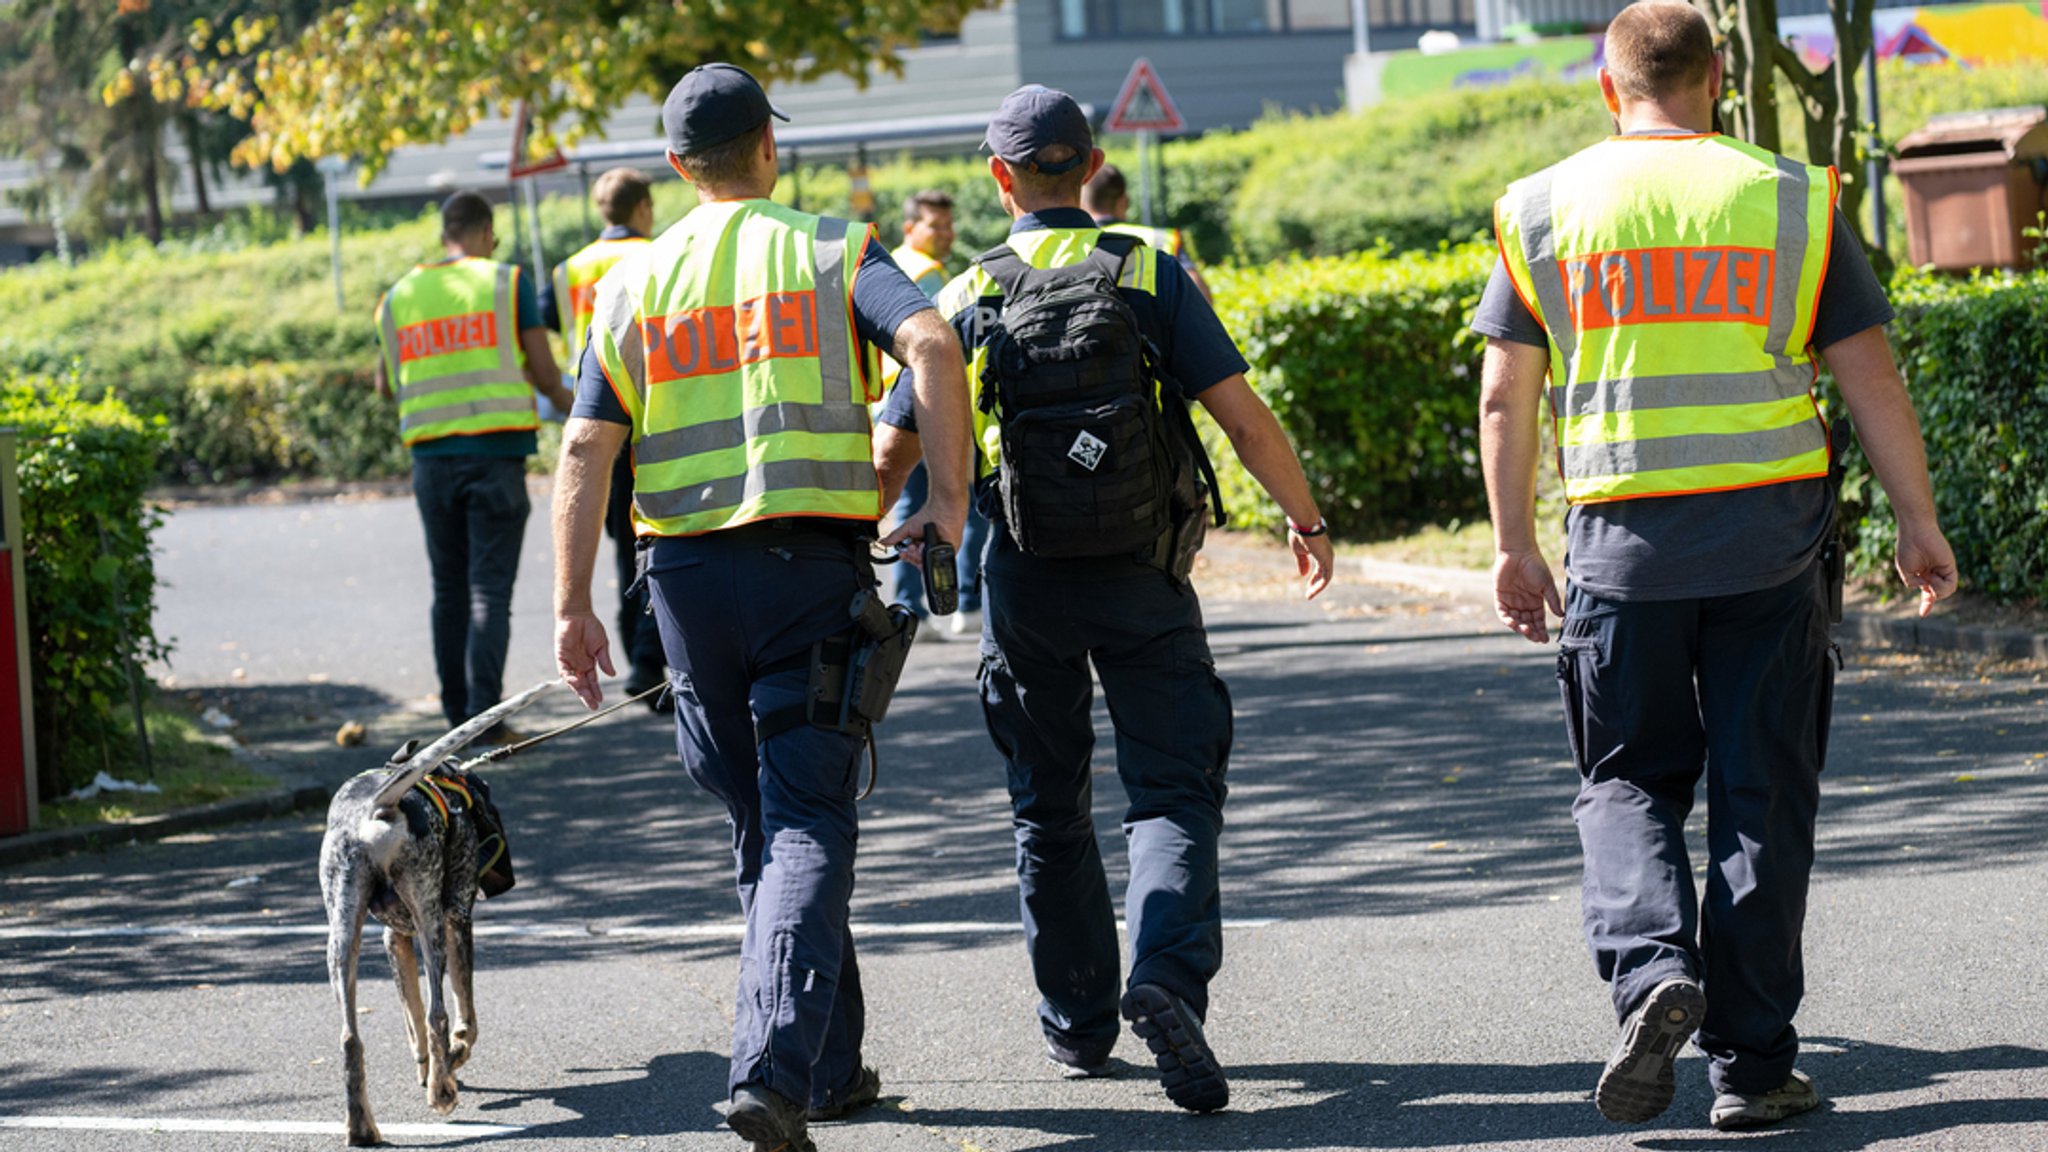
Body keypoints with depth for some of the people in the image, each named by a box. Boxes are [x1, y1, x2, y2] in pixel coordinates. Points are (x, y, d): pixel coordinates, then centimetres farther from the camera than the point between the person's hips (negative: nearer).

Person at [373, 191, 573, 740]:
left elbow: (385, 385, 18)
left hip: (431, 458, 3)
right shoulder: (507, 283, -1)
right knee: (490, 590, -5)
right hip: (496, 453, -3)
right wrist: (564, 399, 19)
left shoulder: (400, 296, 9)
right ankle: (486, 715, -12)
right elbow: (546, 375, -3)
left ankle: (457, 715, 13)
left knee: (449, 590, 12)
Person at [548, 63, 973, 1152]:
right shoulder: (832, 252, 2)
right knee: (809, 825, -4)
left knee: (758, 824, 16)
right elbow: (930, 342, -16)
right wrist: (948, 493, -12)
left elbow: (584, 452, 3)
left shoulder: (633, 284, 9)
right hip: (812, 561, -3)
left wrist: (572, 608, 3)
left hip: (687, 572, 3)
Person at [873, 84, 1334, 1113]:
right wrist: (1306, 519, 7)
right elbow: (1241, 416, -6)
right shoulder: (1149, 276, -2)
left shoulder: (965, 301, 2)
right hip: (1139, 574, -1)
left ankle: (1078, 1026, 22)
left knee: (1048, 807, 15)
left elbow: (891, 451, 4)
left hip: (1022, 576, 1)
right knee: (1173, 789, 2)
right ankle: (1167, 973, -24)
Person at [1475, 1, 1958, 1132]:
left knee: (1627, 779, 13)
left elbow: (1504, 396, 3)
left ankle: (1651, 970, -13)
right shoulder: (1789, 200, 2)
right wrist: (1918, 524, 9)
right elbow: (1871, 377, 1)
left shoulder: (1546, 207, 3)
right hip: (1771, 530, 0)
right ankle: (1752, 1064, 7)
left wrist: (1513, 546, 10)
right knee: (1762, 797, 6)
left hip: (1621, 539, 0)